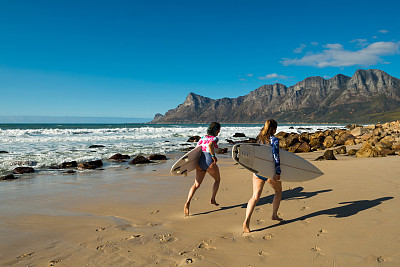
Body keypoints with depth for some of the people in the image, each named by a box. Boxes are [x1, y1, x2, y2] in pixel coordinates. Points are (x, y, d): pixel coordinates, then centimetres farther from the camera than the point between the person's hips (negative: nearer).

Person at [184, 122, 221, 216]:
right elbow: (210, 145, -24)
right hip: (210, 163, -5)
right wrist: (213, 156, -15)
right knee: (217, 179, 25)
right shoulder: (215, 138, -2)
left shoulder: (203, 137, 16)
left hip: (200, 162, 5)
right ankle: (213, 199, 23)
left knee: (196, 185, 6)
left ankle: (188, 202, -16)